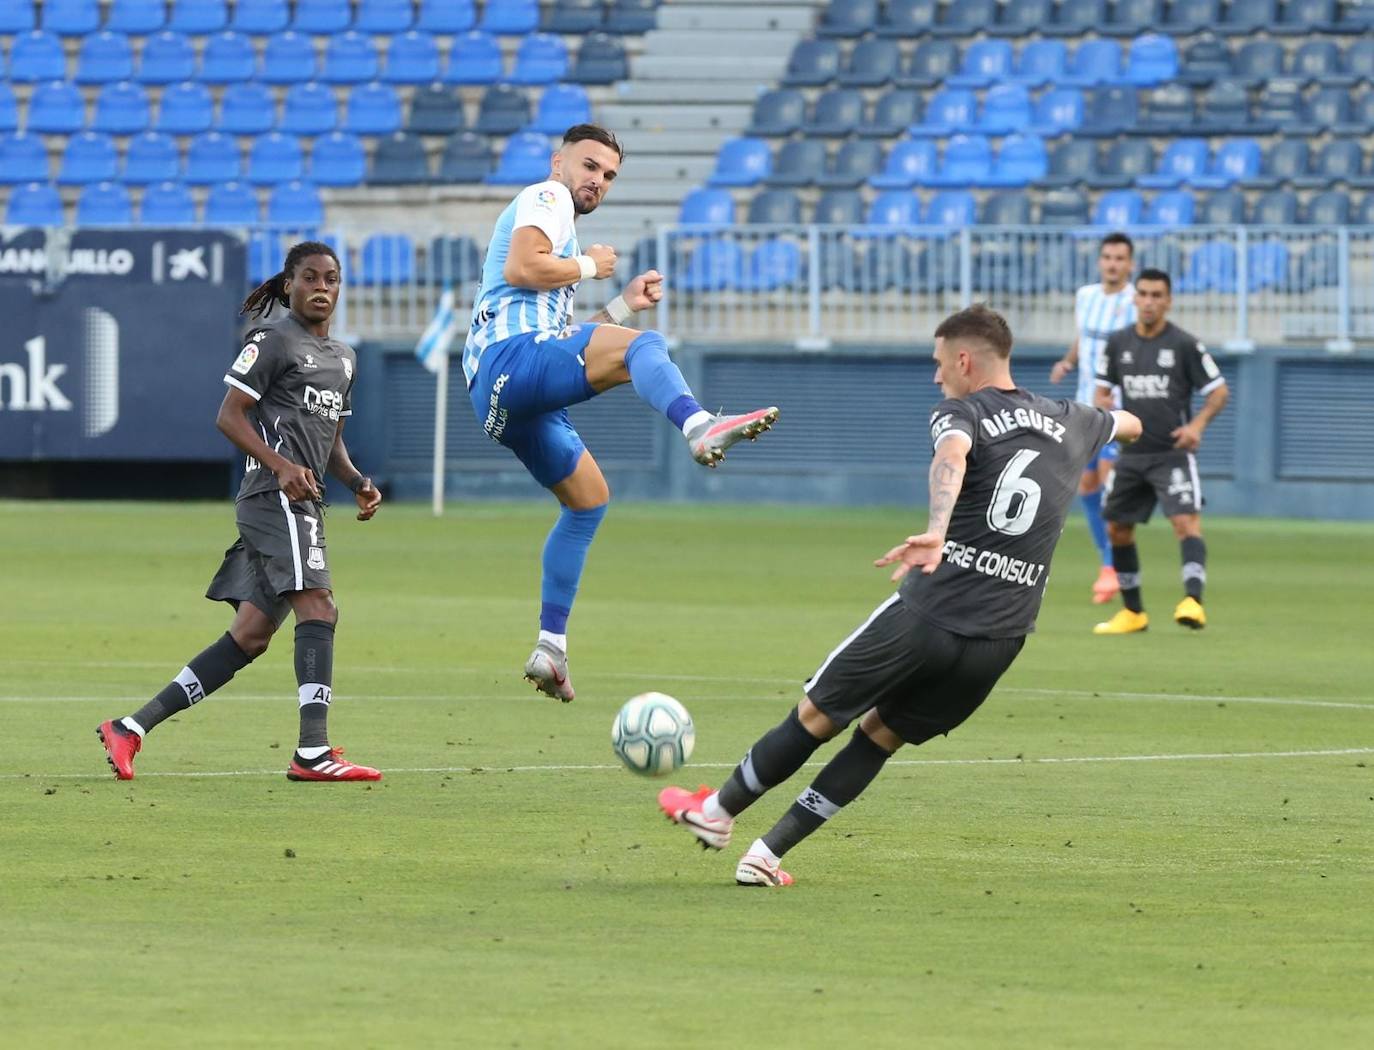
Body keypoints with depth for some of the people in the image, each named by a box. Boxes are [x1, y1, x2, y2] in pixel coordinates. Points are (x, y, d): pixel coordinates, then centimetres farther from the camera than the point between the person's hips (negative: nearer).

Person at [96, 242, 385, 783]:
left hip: (304, 504, 9)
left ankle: (131, 727, 9)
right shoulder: (272, 341, -2)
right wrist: (282, 465, -21)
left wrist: (358, 483, 12)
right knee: (318, 607, -21)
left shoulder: (344, 357, 23)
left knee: (249, 637, 5)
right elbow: (229, 416, -8)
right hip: (275, 495, -9)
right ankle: (312, 752, -28)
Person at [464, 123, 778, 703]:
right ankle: (699, 427, -63)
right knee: (642, 346, -30)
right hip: (511, 355, -10)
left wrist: (623, 305, 29)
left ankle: (551, 649, 22)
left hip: (499, 393, 10)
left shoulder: (553, 216, 35)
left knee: (588, 496, 23)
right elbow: (520, 267, -15)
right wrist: (588, 266, -1)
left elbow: (563, 341, 35)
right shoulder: (546, 198, 6)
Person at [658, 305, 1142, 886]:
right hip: (1000, 642, 5)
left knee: (815, 716, 15)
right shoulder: (1068, 423, 14)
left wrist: (935, 531, -47)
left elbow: (952, 455, -29)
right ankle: (767, 854, 14)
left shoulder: (961, 413, -3)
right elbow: (1129, 424, 39)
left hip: (927, 615, -5)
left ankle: (718, 811, 31)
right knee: (880, 735, 18)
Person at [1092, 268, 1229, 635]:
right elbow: (1103, 390, 15)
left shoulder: (1185, 345, -7)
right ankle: (1133, 612, 22)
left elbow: (1219, 391, -2)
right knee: (1117, 529, 9)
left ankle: (1193, 602, -33)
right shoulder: (1118, 343, 5)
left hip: (1173, 453, -5)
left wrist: (1197, 424, -18)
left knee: (1186, 522, -21)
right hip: (1131, 454, 5)